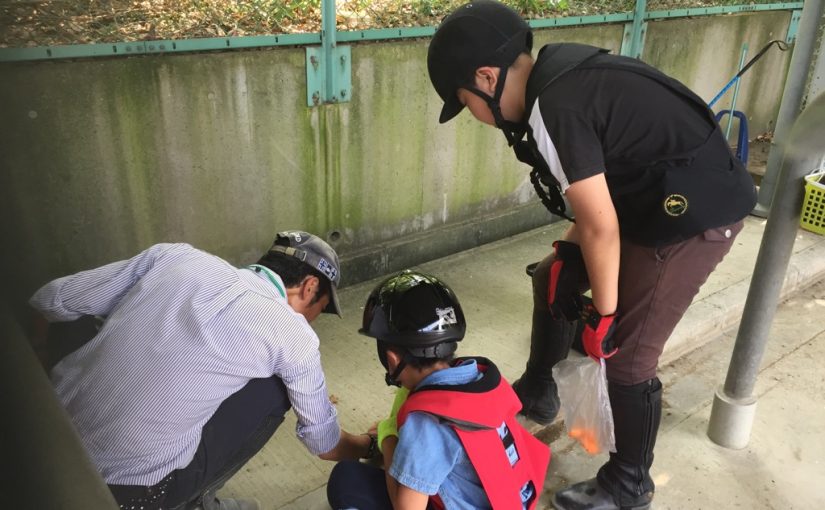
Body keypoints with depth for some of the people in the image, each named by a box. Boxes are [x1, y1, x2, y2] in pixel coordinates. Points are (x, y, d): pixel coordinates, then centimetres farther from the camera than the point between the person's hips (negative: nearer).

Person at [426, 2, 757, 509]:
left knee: (627, 357, -1)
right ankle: (536, 392, 39)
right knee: (554, 278, 17)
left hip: (694, 215, -9)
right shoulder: (559, 71, 2)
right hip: (658, 198, 10)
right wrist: (568, 247, 11)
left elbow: (601, 227, -23)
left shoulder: (554, 108, -26)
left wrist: (604, 311, -10)